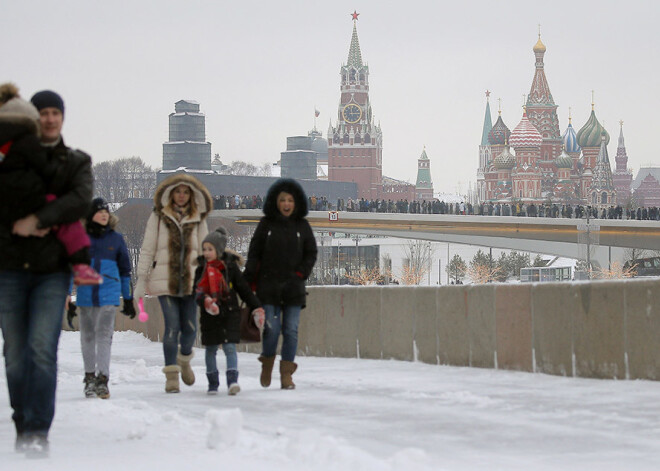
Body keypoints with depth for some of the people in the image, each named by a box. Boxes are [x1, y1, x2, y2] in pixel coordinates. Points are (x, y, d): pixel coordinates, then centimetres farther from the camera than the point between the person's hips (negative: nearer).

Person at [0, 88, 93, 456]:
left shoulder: (77, 162, 10)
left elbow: (81, 201, -8)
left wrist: (39, 220, -17)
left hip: (52, 269, -1)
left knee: (42, 348, -15)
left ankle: (38, 432, -16)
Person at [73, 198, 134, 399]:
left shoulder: (116, 239, 7)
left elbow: (125, 270, 14)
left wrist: (128, 299, 14)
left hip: (108, 295, -1)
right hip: (85, 295, 1)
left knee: (104, 335, -12)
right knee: (87, 336, 9)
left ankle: (102, 380, -17)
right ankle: (90, 377, 22)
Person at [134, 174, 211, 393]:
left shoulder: (198, 220, 11)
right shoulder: (158, 217, 5)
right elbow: (147, 249, 6)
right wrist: (141, 278, 1)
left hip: (191, 281, 2)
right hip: (165, 281, -2)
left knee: (190, 327, 0)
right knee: (172, 326, -10)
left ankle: (184, 359, 31)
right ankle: (171, 374, -2)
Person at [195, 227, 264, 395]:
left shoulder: (230, 267, 0)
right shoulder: (201, 270, 4)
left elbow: (244, 289, 4)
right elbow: (198, 293, -5)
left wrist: (256, 309, 2)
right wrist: (206, 301, -27)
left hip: (230, 313, -2)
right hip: (210, 317, 3)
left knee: (230, 347, -11)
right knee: (210, 349, 9)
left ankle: (233, 380, -16)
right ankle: (213, 383, 19)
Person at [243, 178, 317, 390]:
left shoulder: (302, 226, 7)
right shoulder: (266, 224, 4)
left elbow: (311, 254, 12)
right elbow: (254, 254, 5)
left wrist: (301, 273, -3)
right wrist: (248, 281, -3)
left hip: (293, 288, 1)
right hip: (269, 287, -1)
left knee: (291, 331, -3)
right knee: (271, 329, -8)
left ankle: (286, 374, 3)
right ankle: (267, 364, 17)